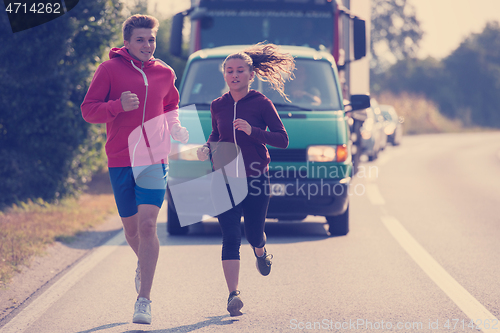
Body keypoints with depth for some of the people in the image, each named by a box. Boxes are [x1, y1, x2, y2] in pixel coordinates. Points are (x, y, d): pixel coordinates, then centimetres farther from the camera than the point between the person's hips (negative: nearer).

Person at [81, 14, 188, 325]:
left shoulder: (165, 73, 8)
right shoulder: (110, 69, -2)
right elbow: (88, 110, -4)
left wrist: (175, 127, 9)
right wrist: (119, 106, -20)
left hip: (155, 158, 0)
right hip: (121, 159, 0)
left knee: (147, 224, -13)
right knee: (131, 227, 10)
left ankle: (144, 300, -13)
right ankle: (144, 264, 45)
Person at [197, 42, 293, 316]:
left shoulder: (261, 104, -6)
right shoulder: (218, 106, 5)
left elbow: (283, 140, -8)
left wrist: (253, 132, -22)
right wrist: (207, 147, 0)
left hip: (256, 179, -2)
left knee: (253, 233, 10)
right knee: (230, 236, -10)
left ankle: (261, 252, 49)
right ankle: (233, 294, -13)